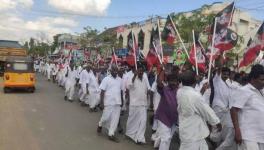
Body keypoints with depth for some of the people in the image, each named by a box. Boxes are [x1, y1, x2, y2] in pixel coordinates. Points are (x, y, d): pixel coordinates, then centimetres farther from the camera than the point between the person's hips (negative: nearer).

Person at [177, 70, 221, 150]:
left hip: (186, 130, 8)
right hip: (192, 133, -8)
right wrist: (217, 122, -2)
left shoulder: (180, 92, -2)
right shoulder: (194, 95, -27)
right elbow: (206, 110, -16)